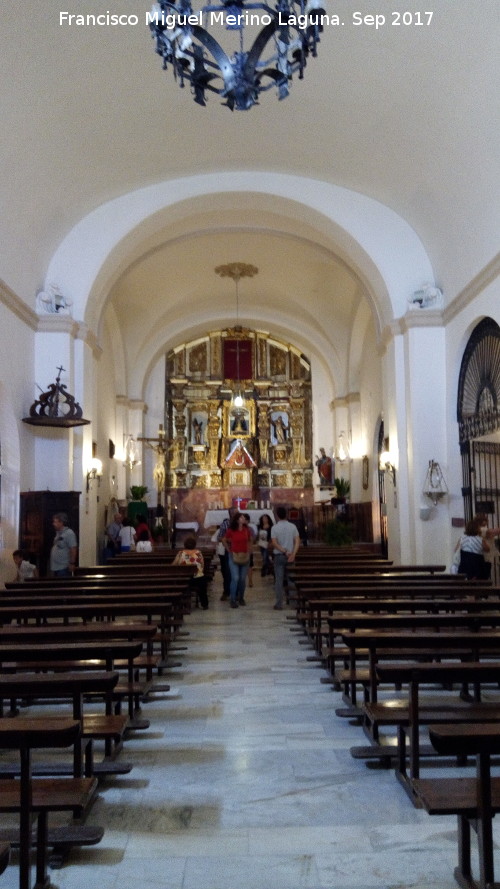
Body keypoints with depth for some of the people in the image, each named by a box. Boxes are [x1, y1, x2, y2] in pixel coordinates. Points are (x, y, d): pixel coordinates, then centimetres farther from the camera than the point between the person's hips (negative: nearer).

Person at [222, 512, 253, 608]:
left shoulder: (247, 530, 1)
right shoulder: (231, 530, -9)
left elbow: (250, 540, 19)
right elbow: (224, 540, 6)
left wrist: (249, 550, 10)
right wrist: (229, 550, 3)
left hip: (245, 556, 3)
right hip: (234, 556, -3)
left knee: (243, 579, 7)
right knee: (235, 578, -9)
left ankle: (241, 598, 22)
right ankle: (233, 600, -1)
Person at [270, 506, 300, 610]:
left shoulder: (275, 528, -6)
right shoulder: (292, 526, 2)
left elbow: (274, 543, -14)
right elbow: (297, 541, -5)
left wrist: (284, 551, -13)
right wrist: (293, 554, -11)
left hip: (279, 555, -3)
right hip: (290, 556, 3)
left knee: (279, 580, 0)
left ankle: (279, 604, 0)